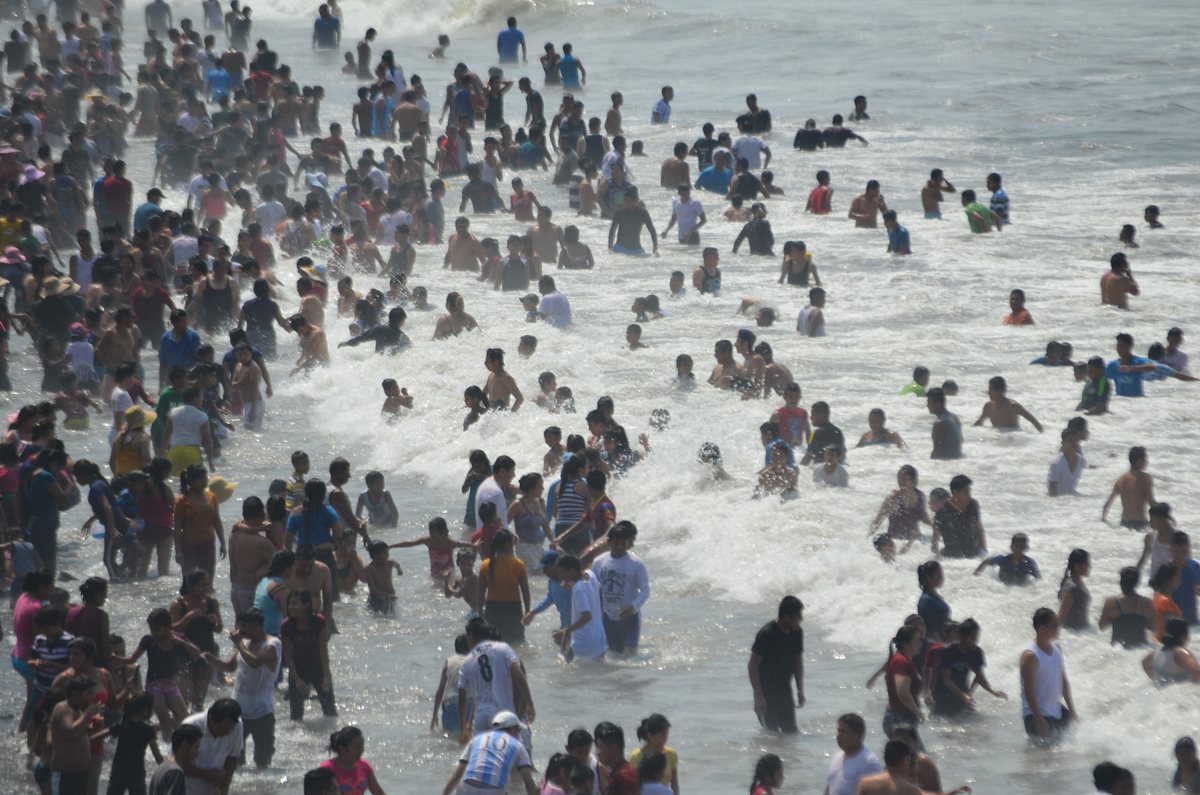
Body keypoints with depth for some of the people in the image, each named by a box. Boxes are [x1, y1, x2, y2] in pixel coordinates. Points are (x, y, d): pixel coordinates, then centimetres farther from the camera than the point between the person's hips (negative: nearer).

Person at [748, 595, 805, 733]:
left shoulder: (797, 633, -2)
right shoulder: (767, 634, -21)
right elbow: (752, 666, -18)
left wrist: (800, 691, 8)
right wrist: (759, 697, -21)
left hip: (784, 688, 6)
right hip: (766, 689, -6)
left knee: (790, 730, 2)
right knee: (771, 730, -8)